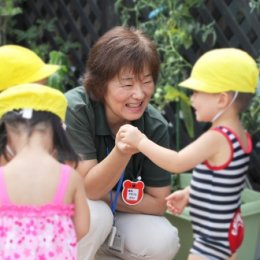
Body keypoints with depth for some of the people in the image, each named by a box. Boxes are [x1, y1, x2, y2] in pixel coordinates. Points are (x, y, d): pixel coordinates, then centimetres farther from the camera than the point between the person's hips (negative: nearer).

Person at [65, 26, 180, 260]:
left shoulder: (155, 126, -16)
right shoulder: (75, 110, -27)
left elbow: (158, 202, -12)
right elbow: (87, 189, -28)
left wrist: (103, 196, -19)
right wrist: (122, 151, -45)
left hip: (116, 213, 4)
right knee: (96, 214, -34)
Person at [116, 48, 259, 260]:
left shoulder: (217, 138, -26)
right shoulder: (240, 135, 4)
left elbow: (177, 163, -32)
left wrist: (140, 141, -25)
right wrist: (188, 194, 17)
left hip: (213, 237, -10)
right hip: (228, 230, 10)